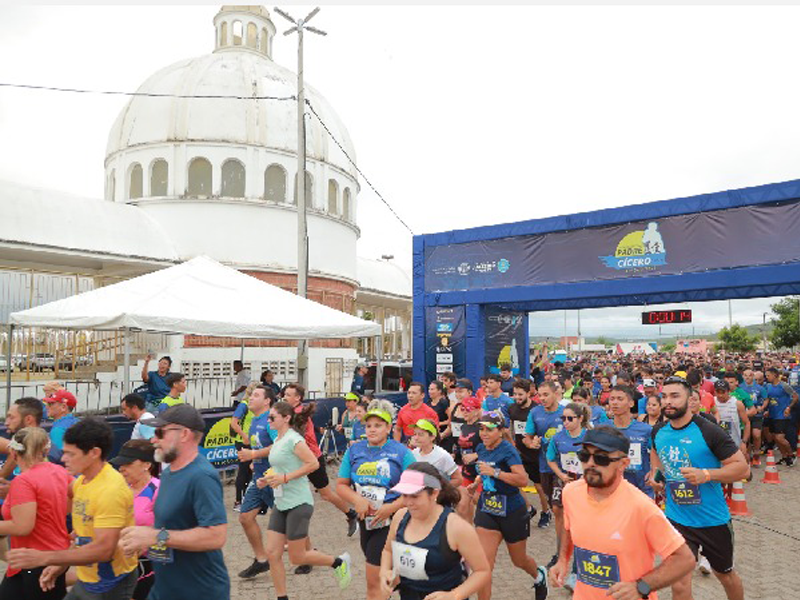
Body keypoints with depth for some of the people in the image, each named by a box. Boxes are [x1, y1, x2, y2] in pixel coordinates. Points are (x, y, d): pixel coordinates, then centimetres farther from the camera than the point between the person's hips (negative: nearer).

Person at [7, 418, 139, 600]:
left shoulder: (111, 489, -25)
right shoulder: (81, 480, 2)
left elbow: (104, 549, -28)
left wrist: (43, 558, -25)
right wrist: (61, 565, 6)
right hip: (85, 580, 7)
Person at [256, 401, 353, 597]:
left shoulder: (293, 439, -16)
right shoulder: (278, 440, 10)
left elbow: (313, 464, -22)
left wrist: (284, 478, -23)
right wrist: (267, 479, 5)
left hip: (298, 503, -8)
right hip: (281, 504, 8)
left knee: (297, 557, 1)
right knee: (272, 553, 5)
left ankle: (339, 562, 21)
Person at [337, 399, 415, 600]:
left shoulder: (401, 452, -9)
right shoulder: (354, 450, 1)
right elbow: (341, 485, 4)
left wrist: (392, 507, -21)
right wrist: (357, 500, -14)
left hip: (390, 521, -5)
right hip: (365, 520, 5)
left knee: (374, 580, -6)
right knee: (384, 574, 19)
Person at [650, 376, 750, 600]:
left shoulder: (708, 431, -18)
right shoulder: (659, 431, -2)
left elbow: (742, 467, -17)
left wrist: (706, 475, -30)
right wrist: (656, 470, 3)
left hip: (714, 520, -2)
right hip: (676, 519, 2)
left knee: (725, 574, 22)